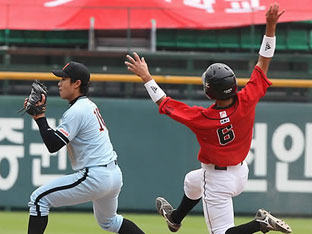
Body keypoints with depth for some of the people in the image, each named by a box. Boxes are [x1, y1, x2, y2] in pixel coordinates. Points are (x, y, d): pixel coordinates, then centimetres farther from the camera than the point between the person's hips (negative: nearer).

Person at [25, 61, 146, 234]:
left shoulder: (77, 111, -14)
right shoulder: (89, 105, 16)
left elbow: (52, 145, -19)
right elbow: (57, 135, 23)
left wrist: (39, 115, -14)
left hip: (96, 177, -11)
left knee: (39, 199, -6)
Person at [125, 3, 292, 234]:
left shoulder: (202, 119, -30)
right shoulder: (247, 102, -22)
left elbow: (165, 103, -16)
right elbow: (263, 63, -16)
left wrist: (146, 77, -6)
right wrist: (271, 26, -18)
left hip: (218, 182, -7)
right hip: (240, 173, 7)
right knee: (192, 181, 35)